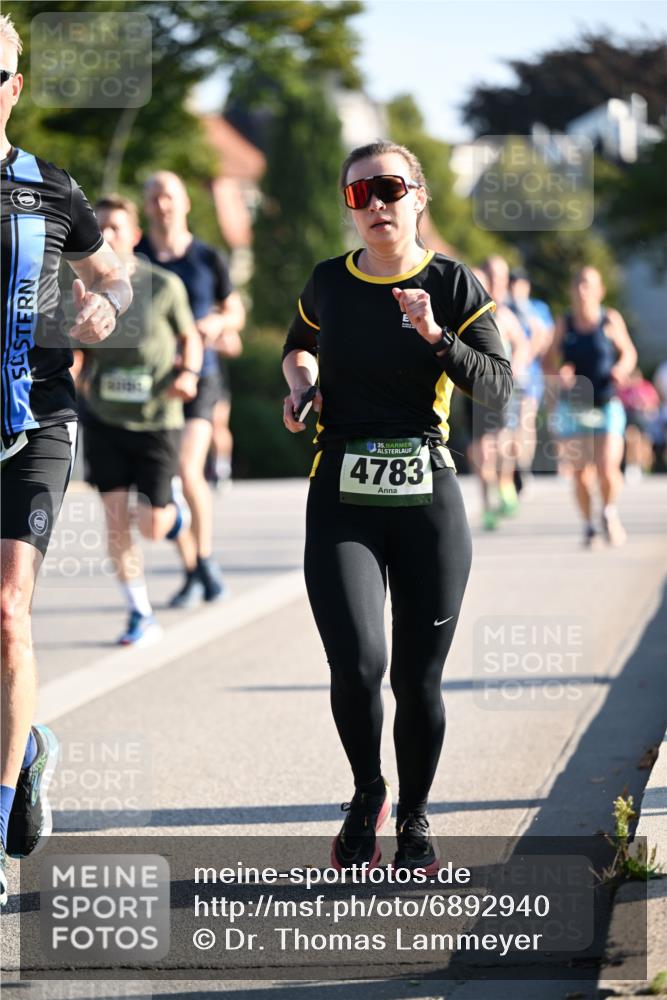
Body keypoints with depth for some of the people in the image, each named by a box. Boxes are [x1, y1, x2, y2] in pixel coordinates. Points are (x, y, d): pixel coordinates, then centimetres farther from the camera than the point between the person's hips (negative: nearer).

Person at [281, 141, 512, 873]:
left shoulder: (454, 285, 1)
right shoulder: (328, 284, 7)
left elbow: (498, 389, -8)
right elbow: (299, 344, 30)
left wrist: (436, 337, -22)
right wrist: (298, 378, 8)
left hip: (428, 501, 0)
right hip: (343, 504, 0)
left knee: (419, 679, 2)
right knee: (358, 663, -18)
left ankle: (414, 819, 25)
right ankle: (366, 795, 9)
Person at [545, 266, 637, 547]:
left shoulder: (611, 320, -2)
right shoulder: (564, 324, 2)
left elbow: (629, 353, 10)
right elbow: (550, 361, 8)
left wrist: (622, 368, -12)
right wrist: (560, 372, -14)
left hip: (606, 405, -2)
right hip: (572, 406, 2)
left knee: (607, 470, -12)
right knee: (580, 472, 1)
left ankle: (609, 512, 19)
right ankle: (588, 525, 21)